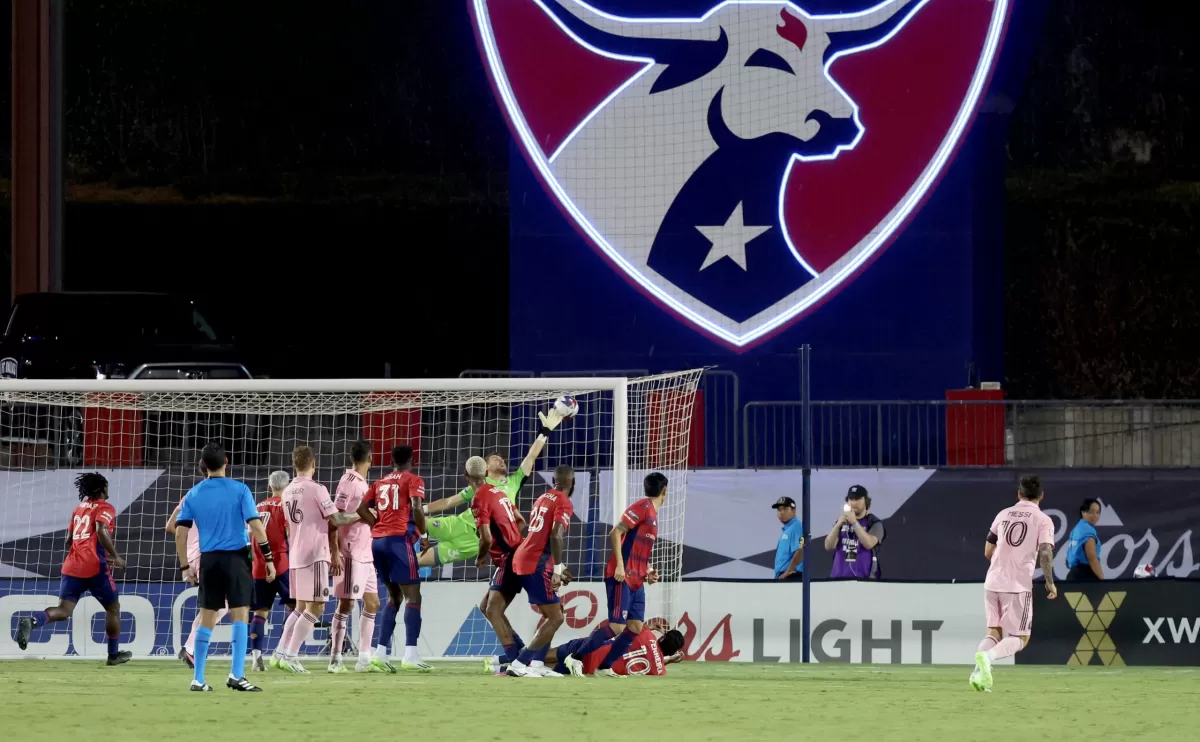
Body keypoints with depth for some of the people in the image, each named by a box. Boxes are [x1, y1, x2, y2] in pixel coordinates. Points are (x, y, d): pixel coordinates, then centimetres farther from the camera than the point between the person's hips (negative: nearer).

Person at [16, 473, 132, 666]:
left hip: (71, 566, 5)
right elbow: (101, 531, -17)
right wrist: (115, 557, -10)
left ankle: (32, 622, -35)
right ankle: (114, 654, 22)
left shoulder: (79, 509, 23)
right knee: (113, 608, 15)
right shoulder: (105, 508, 1)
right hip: (94, 566, -5)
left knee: (63, 611, -5)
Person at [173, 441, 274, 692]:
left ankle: (198, 679, 10)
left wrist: (185, 567, 10)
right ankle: (236, 675, -13)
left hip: (208, 560, 3)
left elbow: (180, 533, 3)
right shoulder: (239, 490, -3)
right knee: (240, 615, -3)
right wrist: (269, 558, -3)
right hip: (236, 557, -3)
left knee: (207, 619, 9)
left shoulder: (193, 495, 5)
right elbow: (255, 525, -9)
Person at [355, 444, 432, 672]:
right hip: (399, 539, -6)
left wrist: (379, 526, 14)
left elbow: (362, 508, 12)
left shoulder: (380, 483, 20)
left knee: (394, 596, 17)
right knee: (412, 596, -6)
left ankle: (380, 652, 10)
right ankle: (410, 654, -18)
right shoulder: (413, 480, 3)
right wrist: (424, 534, -2)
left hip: (378, 541, 6)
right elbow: (416, 508, -13)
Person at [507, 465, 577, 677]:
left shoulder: (543, 499, 20)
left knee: (550, 615, 18)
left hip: (522, 560, 9)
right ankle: (519, 664, -13)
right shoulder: (563, 503, -7)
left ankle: (537, 664, 10)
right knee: (555, 619, -6)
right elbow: (556, 535, -20)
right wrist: (557, 570, -20)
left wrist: (558, 567, 35)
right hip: (536, 564, -9)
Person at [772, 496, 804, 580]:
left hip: (791, 577, -10)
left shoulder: (797, 527, -7)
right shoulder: (786, 530, 24)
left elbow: (800, 551, -20)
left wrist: (788, 572, -16)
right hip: (782, 577, 10)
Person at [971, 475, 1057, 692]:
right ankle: (987, 657, -25)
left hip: (993, 582, 4)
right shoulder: (1043, 520, -1)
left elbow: (988, 552, 16)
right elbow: (1045, 552, -12)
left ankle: (979, 672, -7)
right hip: (1018, 585, -4)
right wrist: (1050, 582, -2)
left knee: (994, 632, 16)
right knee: (1020, 638, 3)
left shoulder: (1003, 515, 12)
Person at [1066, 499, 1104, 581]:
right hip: (1085, 575, -10)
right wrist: (1102, 579, -14)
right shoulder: (1088, 531, -10)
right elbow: (1092, 558, -17)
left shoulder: (1076, 529, 18)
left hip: (1074, 574, 10)